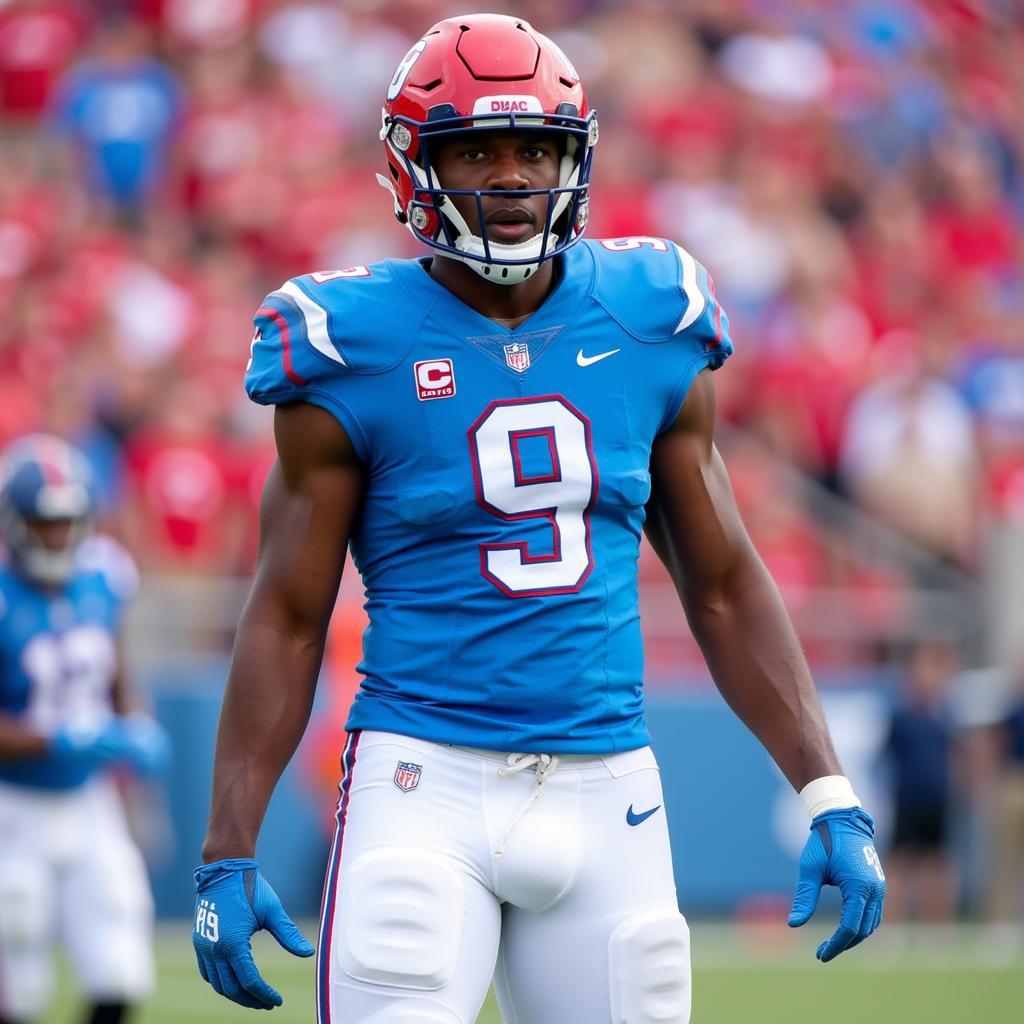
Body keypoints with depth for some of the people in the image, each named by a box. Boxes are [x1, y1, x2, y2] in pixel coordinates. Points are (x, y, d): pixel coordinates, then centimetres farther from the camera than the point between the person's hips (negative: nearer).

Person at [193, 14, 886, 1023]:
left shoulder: (649, 328, 6)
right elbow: (287, 619, 1)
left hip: (606, 787, 4)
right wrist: (229, 853, -4)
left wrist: (830, 797, 7)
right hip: (426, 778, -3)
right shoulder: (355, 351, -3)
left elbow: (723, 588, 13)